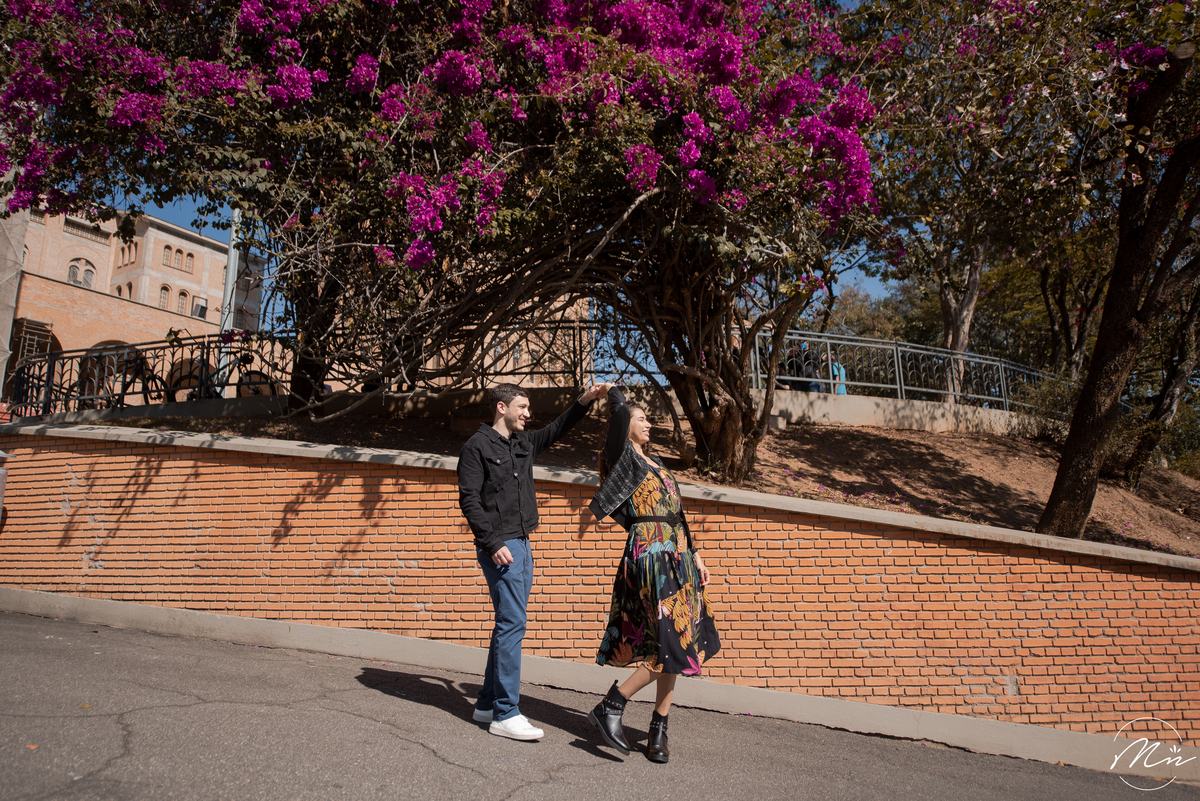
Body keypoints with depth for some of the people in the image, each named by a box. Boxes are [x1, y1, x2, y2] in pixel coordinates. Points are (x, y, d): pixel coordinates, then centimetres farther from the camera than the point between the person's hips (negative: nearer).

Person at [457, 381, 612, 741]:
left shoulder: (524, 443, 15)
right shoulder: (477, 446, -7)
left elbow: (557, 428, 23)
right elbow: (469, 499, -12)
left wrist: (585, 400, 9)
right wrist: (492, 544, -18)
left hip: (522, 545, 9)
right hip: (500, 547, -8)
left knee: (509, 625, 11)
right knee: (512, 623, -10)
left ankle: (487, 704, 21)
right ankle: (505, 714, -4)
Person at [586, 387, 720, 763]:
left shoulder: (653, 462, 21)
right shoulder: (622, 457, -2)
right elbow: (619, 411, -18)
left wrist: (694, 554, 18)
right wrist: (613, 392, 4)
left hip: (676, 555, 8)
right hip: (649, 554, -8)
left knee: (679, 644, 7)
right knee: (669, 644, -12)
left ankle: (659, 728, 16)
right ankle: (609, 708, -2)